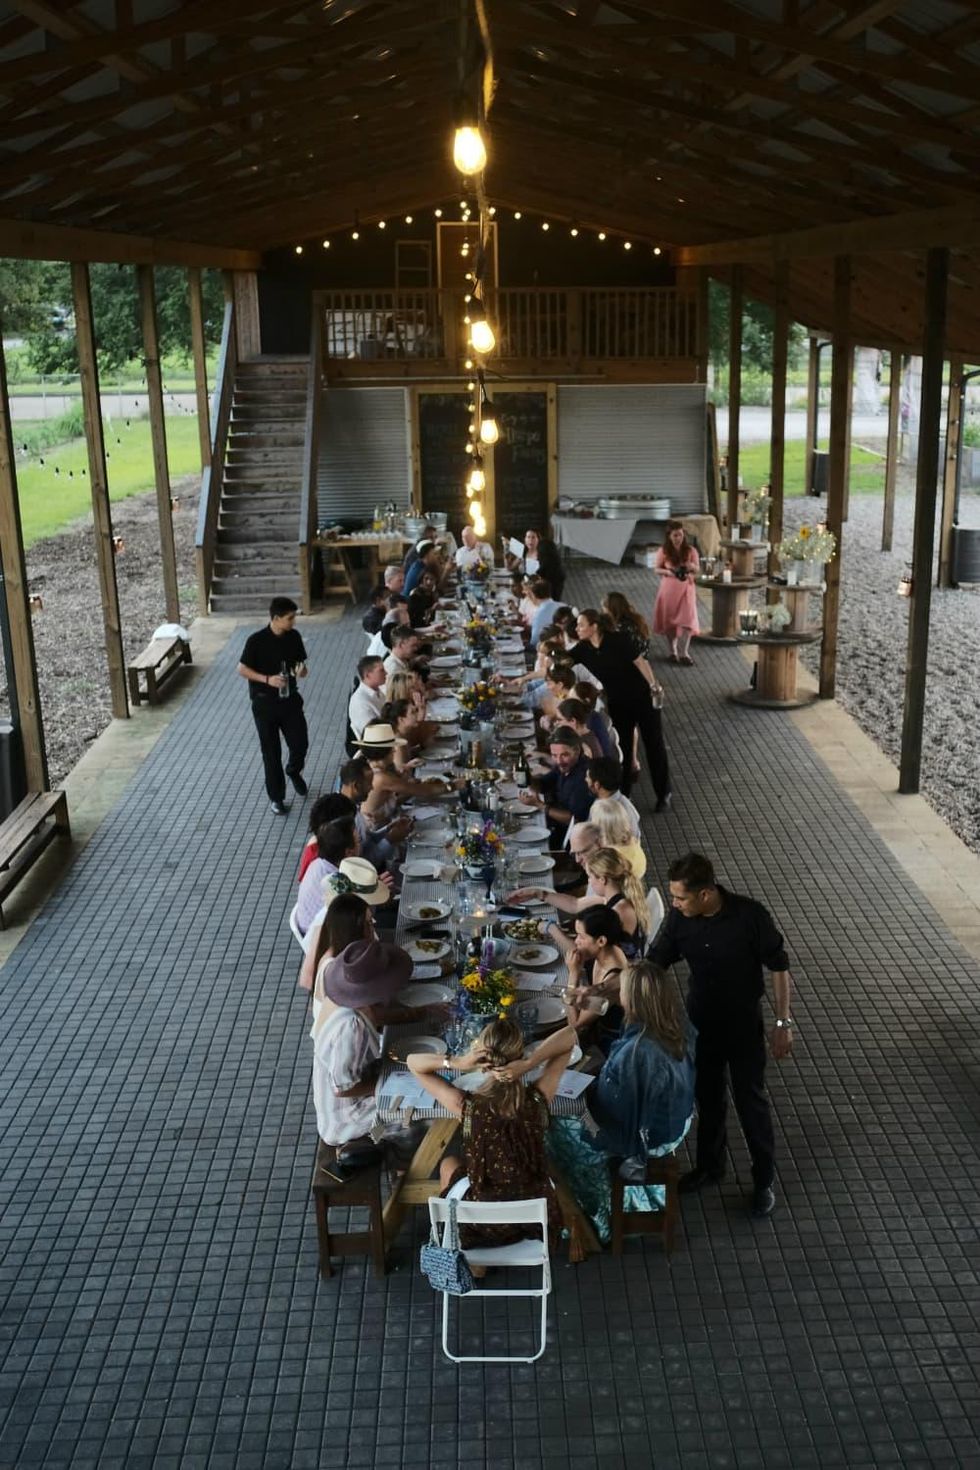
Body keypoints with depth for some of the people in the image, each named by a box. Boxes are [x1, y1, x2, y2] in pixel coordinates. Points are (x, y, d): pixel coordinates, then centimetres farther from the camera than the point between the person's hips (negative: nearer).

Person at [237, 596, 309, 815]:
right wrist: (267, 679, -22)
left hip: (290, 699, 4)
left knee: (300, 743, 3)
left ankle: (294, 772, 37)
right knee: (271, 752, 4)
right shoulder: (256, 641, -16)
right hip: (265, 703, -4)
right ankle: (276, 797, 19)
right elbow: (242, 669, -10)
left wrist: (301, 670, -13)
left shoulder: (294, 637, -2)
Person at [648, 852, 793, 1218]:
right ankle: (709, 1164, 42)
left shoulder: (750, 915, -26)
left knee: (751, 1101, 9)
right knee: (707, 1097, 20)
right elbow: (653, 963, -4)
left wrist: (783, 1023, -12)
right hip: (700, 1023, 4)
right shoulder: (679, 918, -15)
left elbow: (778, 966, -14)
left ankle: (763, 1180, 28)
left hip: (744, 1025, -4)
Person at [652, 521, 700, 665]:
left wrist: (692, 567, -21)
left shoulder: (690, 551, -4)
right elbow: (656, 569, -1)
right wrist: (667, 572, -20)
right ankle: (672, 651, 25)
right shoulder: (663, 552, -7)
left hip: (686, 589, 0)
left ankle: (683, 653, -1)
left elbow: (697, 569, 3)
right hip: (668, 589, 0)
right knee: (669, 621, 9)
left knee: (687, 620, -8)